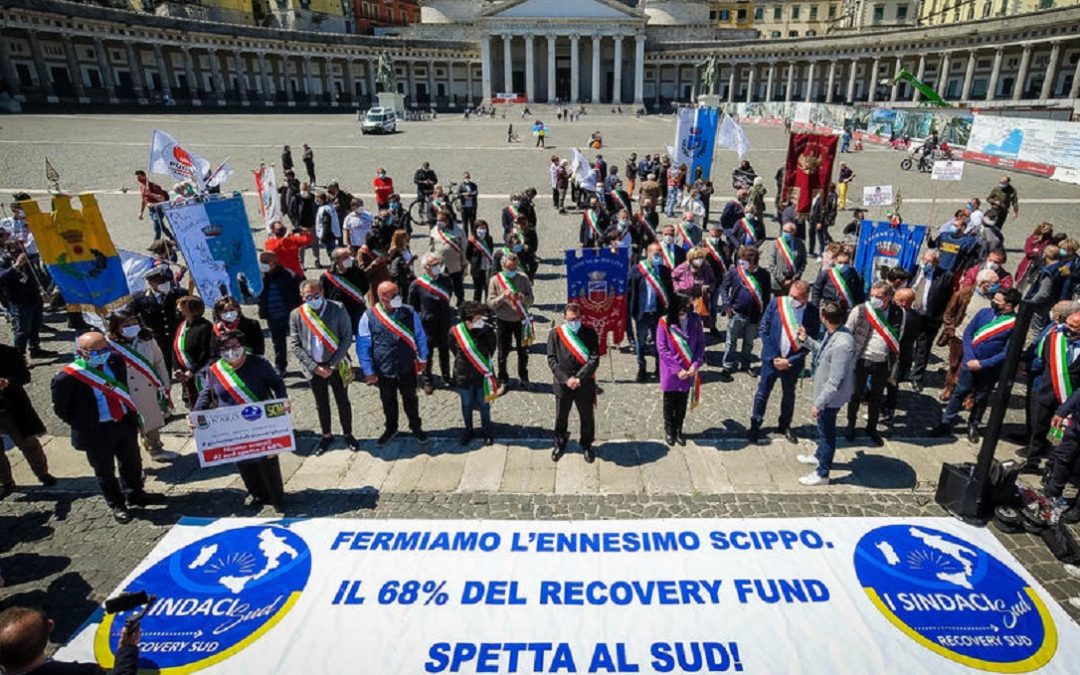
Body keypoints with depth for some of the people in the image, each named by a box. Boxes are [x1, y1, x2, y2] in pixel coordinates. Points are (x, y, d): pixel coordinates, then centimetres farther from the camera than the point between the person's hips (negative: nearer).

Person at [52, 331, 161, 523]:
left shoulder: (115, 361, -8)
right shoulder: (67, 378, -21)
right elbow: (60, 408, -8)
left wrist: (131, 412, 9)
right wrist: (83, 426, -5)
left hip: (125, 422, 5)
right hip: (97, 432, -5)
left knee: (132, 463, 22)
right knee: (105, 471, 13)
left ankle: (135, 494, 45)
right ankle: (117, 505, 33)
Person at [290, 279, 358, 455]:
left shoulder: (337, 309, -11)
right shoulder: (296, 315, -5)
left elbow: (346, 338, -10)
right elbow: (294, 345, -3)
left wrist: (332, 365, -14)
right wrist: (314, 367, -11)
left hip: (336, 365, -2)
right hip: (314, 367, 2)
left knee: (343, 401, 12)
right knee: (321, 404, 16)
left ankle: (348, 434, 31)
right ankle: (326, 435, 35)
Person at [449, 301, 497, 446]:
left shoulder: (487, 331, -21)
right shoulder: (455, 332, -21)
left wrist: (484, 364, 7)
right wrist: (464, 363, 7)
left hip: (482, 375, 0)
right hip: (463, 376, 0)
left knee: (484, 404, 19)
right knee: (466, 405, 21)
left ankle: (486, 430, 42)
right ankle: (468, 430, 44)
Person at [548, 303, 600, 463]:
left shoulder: (590, 334, -7)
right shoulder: (555, 334, -6)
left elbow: (594, 359, -11)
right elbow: (552, 360, -7)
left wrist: (579, 378, -19)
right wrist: (566, 379, -16)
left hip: (585, 384, 0)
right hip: (562, 384, 0)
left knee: (587, 416, 13)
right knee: (561, 416, 15)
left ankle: (587, 445, 36)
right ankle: (560, 444, 38)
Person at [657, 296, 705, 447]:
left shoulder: (695, 320, -9)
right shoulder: (665, 322, -17)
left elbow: (701, 343, -2)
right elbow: (662, 349, -14)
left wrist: (696, 364, -13)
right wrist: (677, 369, -16)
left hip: (689, 371, 2)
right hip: (670, 371, -2)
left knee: (682, 402, 15)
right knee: (669, 402, 15)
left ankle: (678, 429, 34)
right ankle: (669, 430, 34)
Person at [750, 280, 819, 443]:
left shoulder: (813, 313, -13)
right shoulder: (777, 303, -12)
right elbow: (763, 330, -7)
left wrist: (790, 361, -14)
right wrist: (773, 356, -11)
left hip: (793, 362, 1)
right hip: (772, 358, 0)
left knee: (789, 395, 18)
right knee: (762, 392, 8)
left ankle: (785, 425, 36)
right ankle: (755, 424, 24)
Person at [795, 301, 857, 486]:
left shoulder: (841, 344, -35)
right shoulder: (833, 333, -7)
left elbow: (834, 381, -30)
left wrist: (818, 403, -25)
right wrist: (806, 340, 5)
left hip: (831, 396, -9)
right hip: (825, 390, 9)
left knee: (827, 432, 9)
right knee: (823, 427, 28)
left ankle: (822, 473, 27)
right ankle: (820, 456, 52)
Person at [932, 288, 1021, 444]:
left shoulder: (1015, 324, -16)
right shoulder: (985, 312, -5)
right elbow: (967, 333, -2)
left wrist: (982, 364, -19)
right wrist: (970, 358, -12)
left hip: (990, 369, -2)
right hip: (970, 362, 2)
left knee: (981, 399, 16)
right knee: (959, 393, 11)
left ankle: (973, 426, 35)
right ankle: (946, 423, 23)